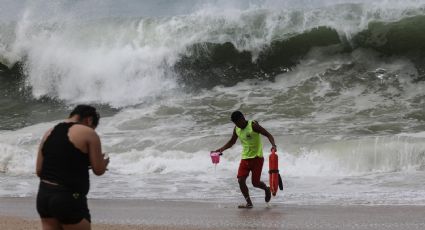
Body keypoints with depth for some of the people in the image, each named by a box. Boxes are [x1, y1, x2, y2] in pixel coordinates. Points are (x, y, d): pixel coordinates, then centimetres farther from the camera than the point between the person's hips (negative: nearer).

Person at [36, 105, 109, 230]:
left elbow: (39, 170, 12)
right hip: (69, 199, -7)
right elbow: (99, 170, -4)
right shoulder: (88, 133, -6)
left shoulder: (49, 133, 13)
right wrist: (104, 162, 20)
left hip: (44, 196, 7)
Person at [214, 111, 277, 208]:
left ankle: (266, 189, 29)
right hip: (245, 158, 6)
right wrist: (221, 149, 8)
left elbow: (268, 135, -14)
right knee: (240, 180, -9)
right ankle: (249, 203, 3)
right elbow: (231, 142, 21)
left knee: (255, 182, -5)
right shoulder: (236, 129, 5)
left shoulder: (253, 125, -13)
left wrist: (273, 145, -31)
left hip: (257, 157, -6)